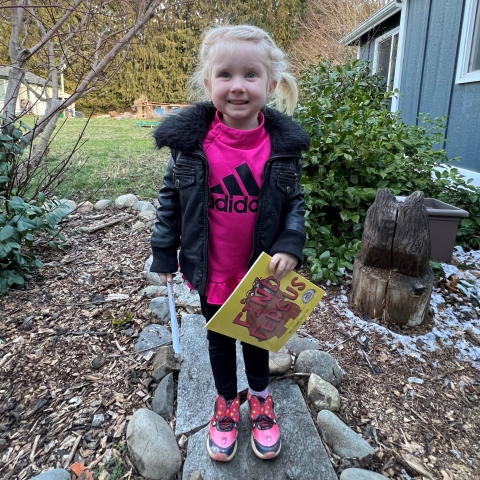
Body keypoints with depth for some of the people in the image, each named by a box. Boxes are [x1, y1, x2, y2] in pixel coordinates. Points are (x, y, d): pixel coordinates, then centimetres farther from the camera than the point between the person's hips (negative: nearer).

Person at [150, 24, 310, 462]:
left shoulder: (283, 144, -12)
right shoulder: (191, 140, -14)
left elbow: (294, 202, -2)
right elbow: (171, 199, -4)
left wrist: (290, 246, -17)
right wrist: (164, 254, -1)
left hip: (261, 272, 0)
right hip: (211, 273, 0)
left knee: (256, 336, 22)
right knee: (219, 339, 20)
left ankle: (260, 398, 50)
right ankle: (227, 403, 47)